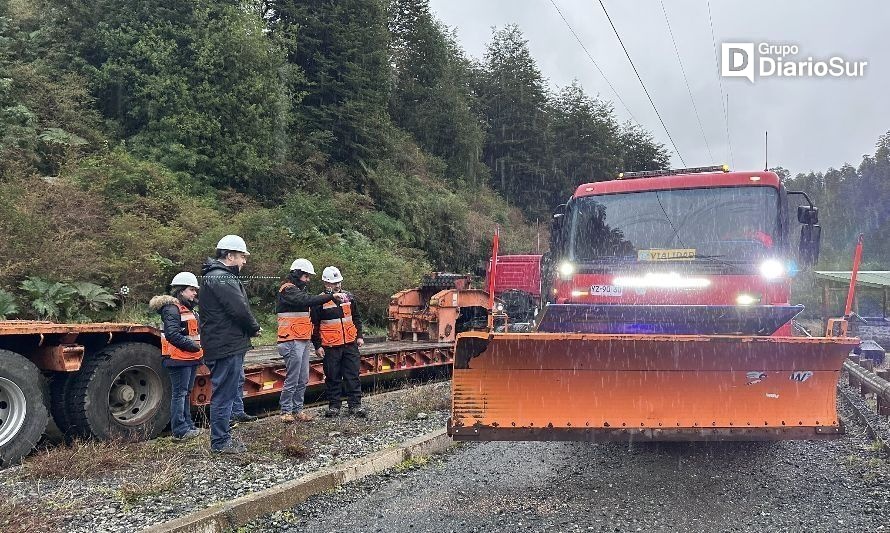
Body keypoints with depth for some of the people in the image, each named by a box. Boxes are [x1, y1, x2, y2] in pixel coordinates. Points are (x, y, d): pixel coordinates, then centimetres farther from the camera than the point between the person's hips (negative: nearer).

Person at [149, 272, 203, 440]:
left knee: (186, 393, 17)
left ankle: (188, 425, 25)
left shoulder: (189, 309, 19)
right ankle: (180, 430, -2)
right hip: (179, 358, -10)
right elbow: (173, 335, -22)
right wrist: (194, 346, -20)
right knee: (179, 393, -6)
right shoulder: (171, 309, -13)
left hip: (191, 358, 10)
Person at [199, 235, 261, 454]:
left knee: (226, 393, 19)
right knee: (224, 394, -2)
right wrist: (254, 328, -6)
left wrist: (250, 328, 4)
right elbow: (240, 310, -23)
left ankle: (223, 436, 29)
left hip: (226, 345, 11)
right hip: (227, 346, -11)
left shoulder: (219, 276, 18)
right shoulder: (221, 278, -17)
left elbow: (238, 307, 16)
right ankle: (220, 442, 6)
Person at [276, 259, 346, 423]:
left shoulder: (300, 289, 22)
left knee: (303, 379, 9)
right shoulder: (288, 289, -10)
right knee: (292, 378, -6)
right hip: (292, 341, -9)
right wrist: (331, 296, -28)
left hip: (303, 341, 9)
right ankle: (286, 411, 2)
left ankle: (297, 410, 16)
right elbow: (307, 301, -26)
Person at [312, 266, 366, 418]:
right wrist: (317, 345, -6)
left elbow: (356, 318, 18)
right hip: (330, 347, -3)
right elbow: (314, 325, -3)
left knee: (353, 376, 4)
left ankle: (355, 404, 9)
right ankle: (334, 406, 16)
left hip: (350, 344, 3)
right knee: (333, 377, 5)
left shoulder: (349, 298, 8)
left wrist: (359, 336, 12)